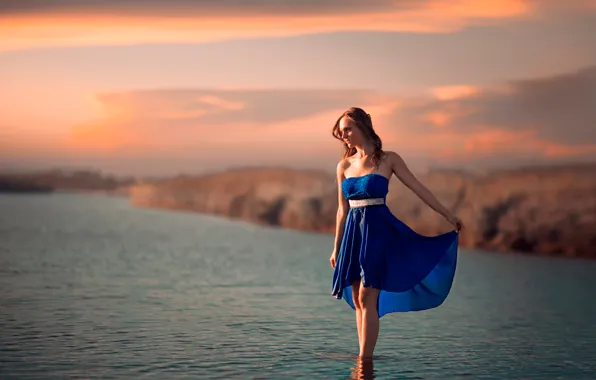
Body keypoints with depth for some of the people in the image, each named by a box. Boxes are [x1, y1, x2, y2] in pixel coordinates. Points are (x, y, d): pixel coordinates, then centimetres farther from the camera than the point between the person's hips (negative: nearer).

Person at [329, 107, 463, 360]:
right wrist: (336, 248, 17)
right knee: (357, 301, 6)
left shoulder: (388, 159, -1)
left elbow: (418, 188, 1)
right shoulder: (344, 165, 9)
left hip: (378, 231, -5)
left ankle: (365, 359, -6)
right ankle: (364, 357, 14)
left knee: (367, 299, -10)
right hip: (353, 232, 5)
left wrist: (448, 216, 1)